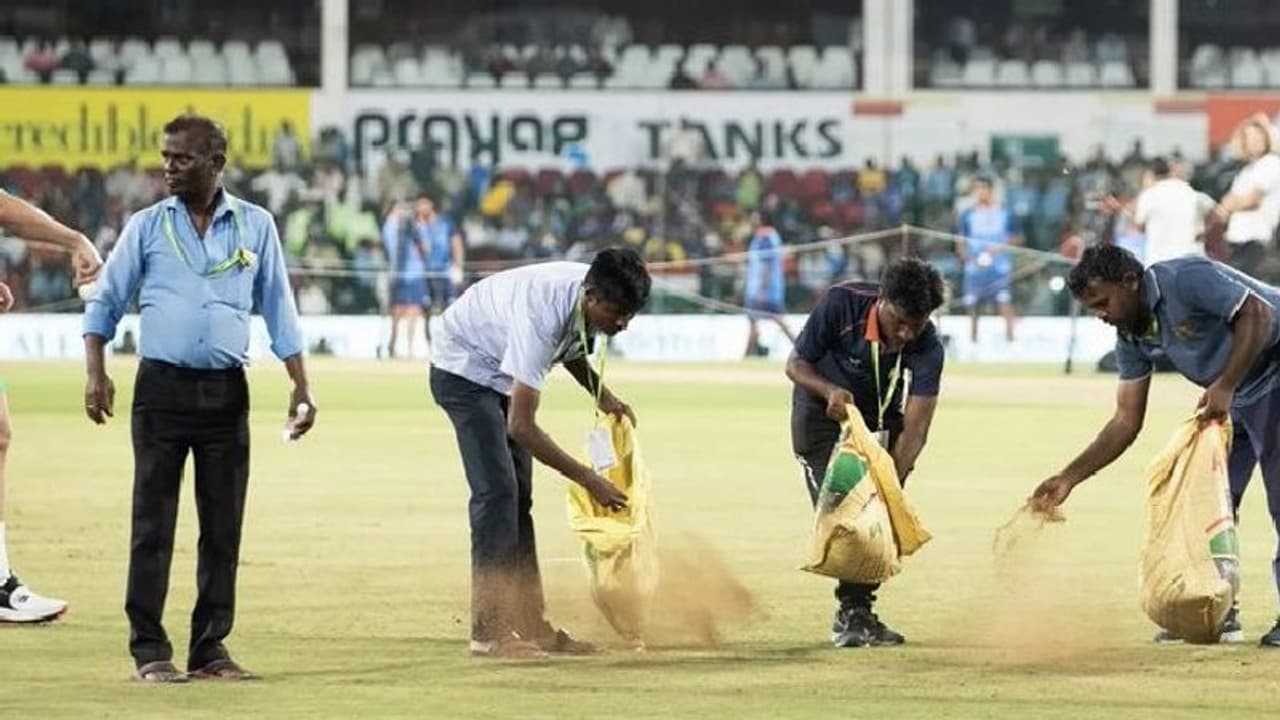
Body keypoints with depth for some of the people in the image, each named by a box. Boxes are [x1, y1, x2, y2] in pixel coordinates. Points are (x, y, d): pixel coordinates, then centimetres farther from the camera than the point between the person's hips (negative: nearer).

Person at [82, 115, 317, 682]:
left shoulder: (256, 226, 7)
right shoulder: (146, 226, 5)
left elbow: (278, 311, 11)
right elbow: (105, 301, 6)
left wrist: (301, 386, 4)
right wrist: (95, 372, -8)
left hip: (226, 390, 2)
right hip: (162, 386, -1)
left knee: (224, 524, 4)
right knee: (154, 521, -3)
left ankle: (210, 647, 11)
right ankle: (149, 649, 0)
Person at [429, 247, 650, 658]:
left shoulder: (595, 300, -15)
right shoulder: (542, 316, -39)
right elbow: (521, 426, -38)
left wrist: (602, 394, -7)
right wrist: (589, 480, -36)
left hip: (503, 372, 9)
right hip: (464, 368, -9)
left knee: (518, 497, 7)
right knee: (497, 492, -19)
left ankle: (529, 625, 10)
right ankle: (489, 632, -21)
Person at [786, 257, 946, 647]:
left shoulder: (927, 347, -27)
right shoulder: (841, 304, -31)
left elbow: (914, 428, -29)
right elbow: (796, 363, -18)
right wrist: (831, 391, -39)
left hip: (880, 419, 2)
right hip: (821, 412, -2)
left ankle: (859, 612, 8)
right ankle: (851, 613, -12)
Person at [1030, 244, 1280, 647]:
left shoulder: (1186, 280, -23)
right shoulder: (1134, 339, 1)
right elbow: (1127, 421, 3)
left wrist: (1225, 387, -32)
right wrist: (1069, 479, -4)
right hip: (1230, 398, 9)